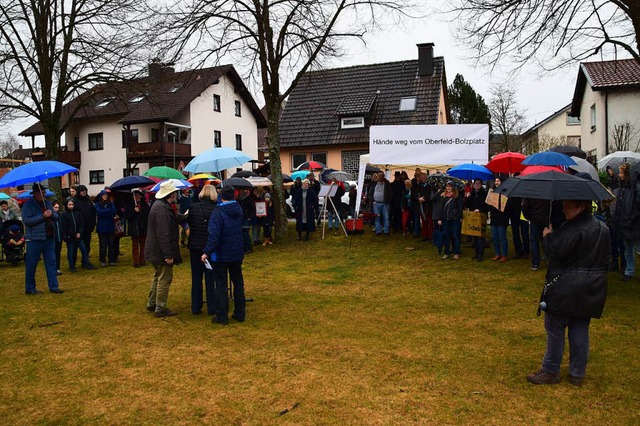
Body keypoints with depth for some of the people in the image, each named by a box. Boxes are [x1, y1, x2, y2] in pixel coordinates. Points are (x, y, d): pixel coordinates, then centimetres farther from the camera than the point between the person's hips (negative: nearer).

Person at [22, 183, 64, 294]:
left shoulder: (47, 203, 12)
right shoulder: (28, 205, -6)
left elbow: (56, 218, 12)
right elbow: (26, 220, -17)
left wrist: (52, 214, -10)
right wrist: (43, 216, -21)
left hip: (49, 238, 6)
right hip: (35, 239, -6)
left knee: (51, 263, 7)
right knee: (31, 264, 4)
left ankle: (54, 286, 13)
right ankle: (30, 288, 15)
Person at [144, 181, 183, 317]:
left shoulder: (158, 204, 11)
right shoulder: (162, 209, -24)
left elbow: (175, 219, 15)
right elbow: (163, 234, -27)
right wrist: (168, 255, -26)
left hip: (155, 251, 11)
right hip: (161, 252, -11)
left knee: (158, 277, 23)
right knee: (164, 279, 0)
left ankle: (151, 304, 34)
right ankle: (160, 309, 9)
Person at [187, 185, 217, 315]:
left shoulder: (193, 207, -6)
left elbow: (188, 222, 6)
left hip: (194, 246, 2)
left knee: (196, 277, 13)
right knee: (210, 278, 8)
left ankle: (196, 308, 18)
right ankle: (211, 308, 13)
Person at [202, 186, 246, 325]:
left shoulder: (218, 213, -18)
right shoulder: (239, 210, 2)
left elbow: (214, 235, -23)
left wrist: (207, 252, -19)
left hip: (221, 255, -5)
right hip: (237, 253, 6)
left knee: (221, 285, 3)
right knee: (238, 282, 14)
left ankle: (222, 316, 8)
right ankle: (240, 313, 21)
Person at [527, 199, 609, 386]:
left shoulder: (573, 229, -21)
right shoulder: (603, 228, 9)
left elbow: (557, 251, -23)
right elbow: (605, 259, 15)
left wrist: (548, 236, -7)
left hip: (566, 289, -8)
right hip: (592, 289, 8)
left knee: (555, 328, 5)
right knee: (580, 330, 14)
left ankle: (550, 371, 15)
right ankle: (577, 374, 22)